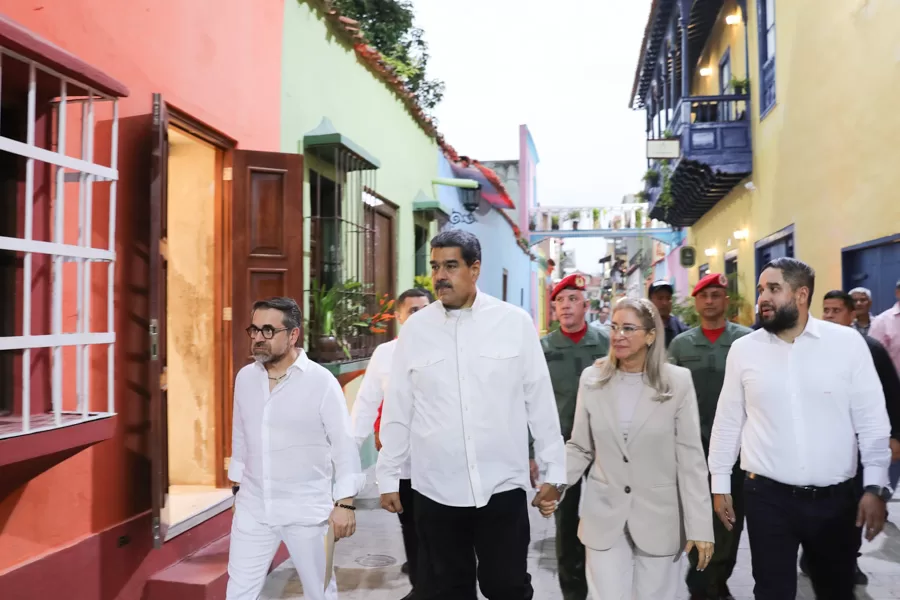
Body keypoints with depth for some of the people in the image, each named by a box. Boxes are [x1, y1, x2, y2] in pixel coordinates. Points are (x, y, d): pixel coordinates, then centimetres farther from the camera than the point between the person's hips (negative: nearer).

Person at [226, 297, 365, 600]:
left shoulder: (321, 381, -13)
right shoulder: (245, 377, 2)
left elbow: (344, 445, -11)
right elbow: (240, 438, 12)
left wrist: (345, 503, -13)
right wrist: (237, 489, 16)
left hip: (307, 510, -4)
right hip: (253, 507, 4)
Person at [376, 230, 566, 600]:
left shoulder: (515, 322, -5)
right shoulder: (415, 328, -1)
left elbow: (540, 402, 0)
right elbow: (398, 410, 4)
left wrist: (554, 470, 3)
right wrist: (388, 477, 7)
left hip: (503, 485, -1)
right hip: (435, 489, 2)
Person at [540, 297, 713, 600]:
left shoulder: (677, 381, -7)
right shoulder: (591, 378, -1)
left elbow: (691, 457, -7)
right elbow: (579, 448, 4)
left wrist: (699, 526, -9)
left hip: (659, 517, -1)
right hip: (604, 516, 1)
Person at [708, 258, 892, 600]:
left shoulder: (848, 342, -4)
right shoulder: (743, 349, -1)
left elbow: (872, 421, -2)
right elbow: (728, 421, 4)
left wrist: (875, 487, -6)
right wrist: (720, 484, 5)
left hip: (836, 497, 1)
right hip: (767, 496, 0)